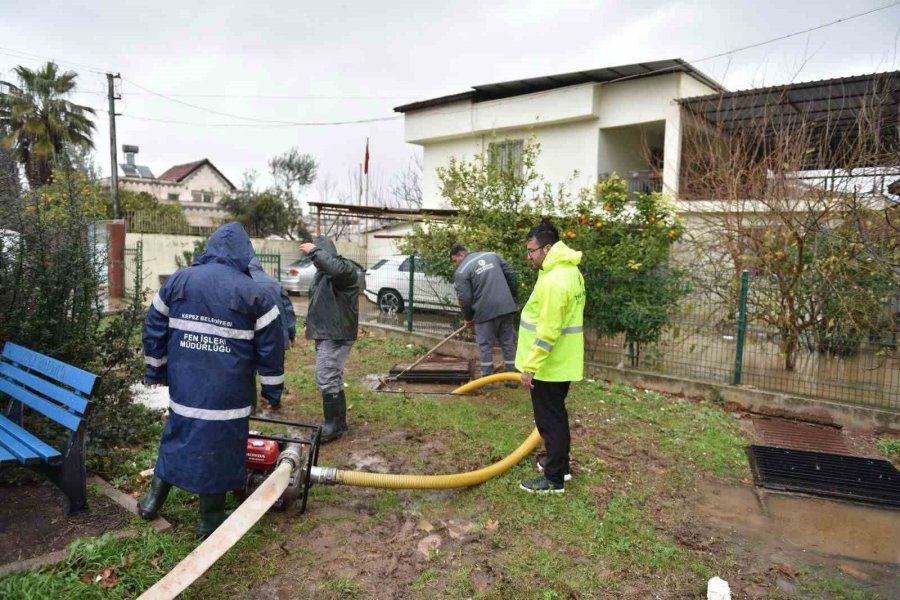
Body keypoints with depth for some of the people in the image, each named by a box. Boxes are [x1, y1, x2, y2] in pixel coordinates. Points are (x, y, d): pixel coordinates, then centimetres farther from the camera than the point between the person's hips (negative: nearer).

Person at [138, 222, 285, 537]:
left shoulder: (177, 281, 3)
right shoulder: (253, 293, -8)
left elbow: (154, 329, 11)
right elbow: (270, 347, -4)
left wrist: (156, 370, 23)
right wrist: (273, 390, 6)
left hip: (184, 385, 4)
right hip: (227, 392, -4)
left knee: (177, 436, 23)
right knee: (218, 446, 8)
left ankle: (153, 499, 34)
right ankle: (210, 519, 22)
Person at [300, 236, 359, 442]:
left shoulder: (345, 268, -14)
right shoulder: (322, 272, 16)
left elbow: (336, 267, -40)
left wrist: (314, 251, -28)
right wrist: (310, 324, 22)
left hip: (336, 335, -10)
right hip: (325, 334, 10)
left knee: (327, 379, -8)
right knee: (331, 378, 16)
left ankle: (334, 425, 2)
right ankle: (338, 422, 27)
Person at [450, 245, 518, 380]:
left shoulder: (462, 271, -4)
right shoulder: (491, 255, 14)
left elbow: (465, 298, -8)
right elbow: (510, 274, 14)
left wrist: (468, 317, 8)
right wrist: (511, 296, 23)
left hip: (486, 311, -5)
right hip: (506, 307, 5)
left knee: (485, 345, 7)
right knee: (508, 342, 13)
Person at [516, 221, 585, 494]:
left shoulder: (554, 280, -25)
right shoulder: (569, 271, 9)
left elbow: (547, 332, -27)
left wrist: (530, 366, -22)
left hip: (549, 366, -10)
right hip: (563, 361, 10)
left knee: (549, 420, 1)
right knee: (556, 415, 21)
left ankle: (554, 478, 13)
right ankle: (560, 463, 35)